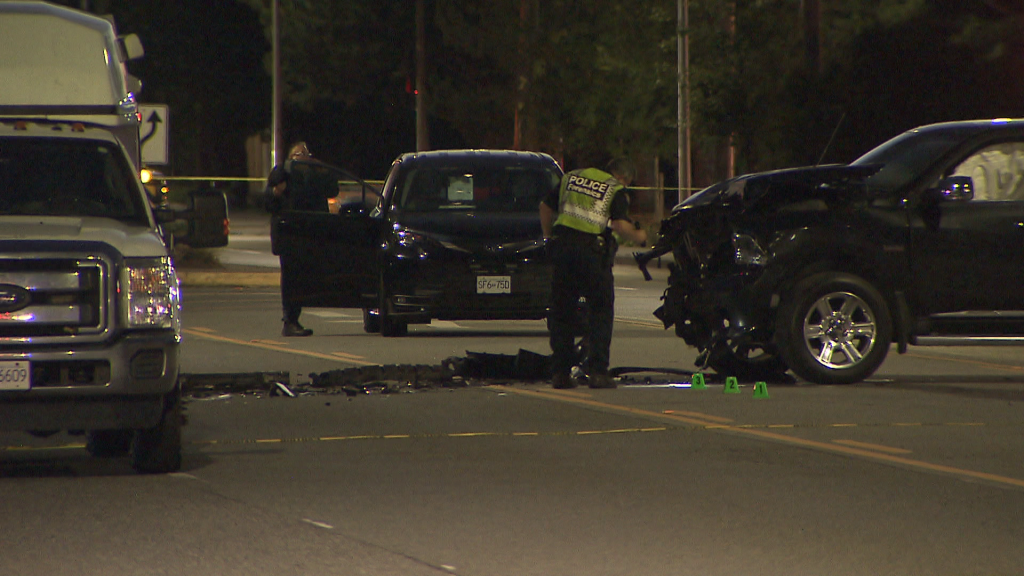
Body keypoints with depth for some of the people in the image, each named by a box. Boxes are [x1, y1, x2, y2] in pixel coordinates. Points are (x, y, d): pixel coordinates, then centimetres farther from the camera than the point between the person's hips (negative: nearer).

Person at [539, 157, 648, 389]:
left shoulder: (571, 178, 19)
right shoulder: (616, 191, 2)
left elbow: (545, 206, 20)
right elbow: (619, 225, -11)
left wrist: (549, 236, 29)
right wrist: (638, 236, 7)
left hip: (561, 247, 4)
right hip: (591, 249, -4)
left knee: (561, 311, 11)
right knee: (601, 311, 5)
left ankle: (560, 372, 9)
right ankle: (597, 371, -3)